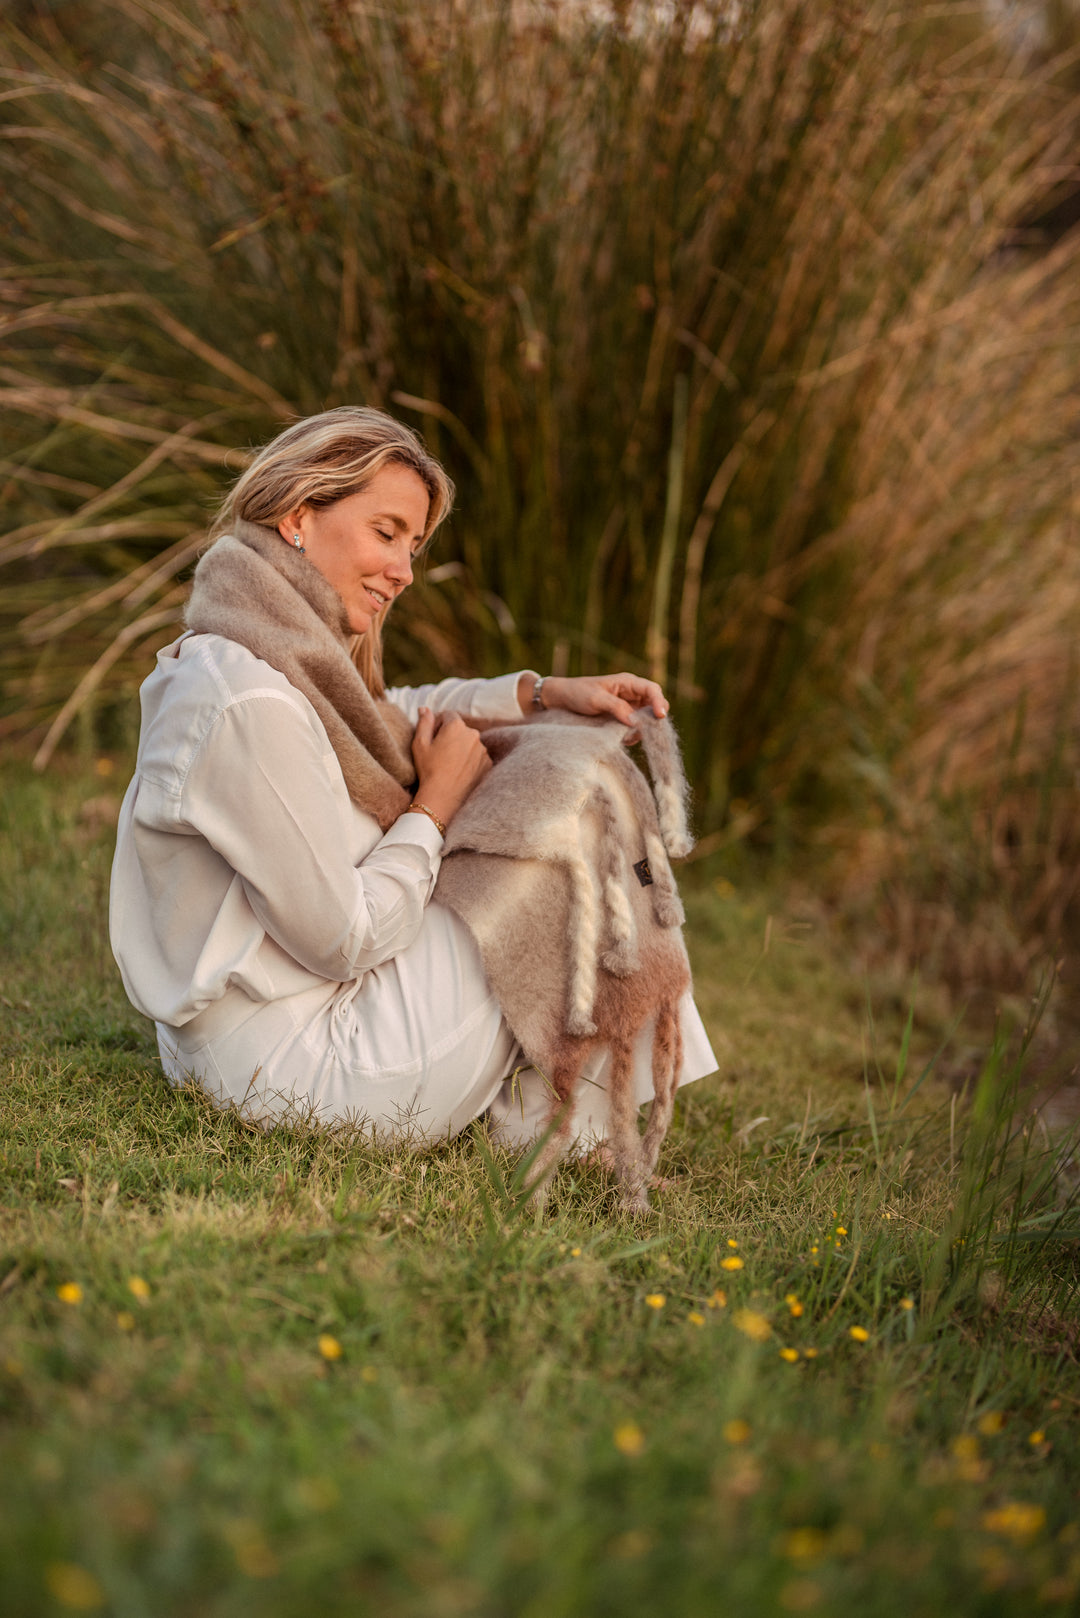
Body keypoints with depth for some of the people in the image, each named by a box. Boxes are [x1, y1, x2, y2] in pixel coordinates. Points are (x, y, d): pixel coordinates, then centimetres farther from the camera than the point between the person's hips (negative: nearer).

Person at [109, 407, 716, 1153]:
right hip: (295, 1075, -10)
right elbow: (344, 942, -24)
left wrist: (543, 693, 13)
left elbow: (392, 718, 26)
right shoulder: (248, 706, -26)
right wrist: (438, 803, -9)